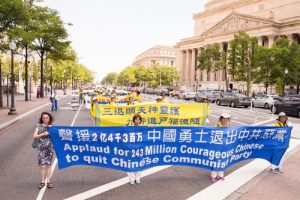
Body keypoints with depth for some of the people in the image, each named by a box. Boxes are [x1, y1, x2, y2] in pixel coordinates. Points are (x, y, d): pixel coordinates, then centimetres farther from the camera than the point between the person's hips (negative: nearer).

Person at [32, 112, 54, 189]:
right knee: (42, 165, -3)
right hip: (41, 148, -1)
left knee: (48, 164, 7)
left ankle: (48, 181, 16)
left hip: (50, 147, 1)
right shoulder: (39, 126, 1)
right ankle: (42, 181, 13)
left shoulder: (52, 126, 5)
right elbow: (34, 136, -6)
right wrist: (43, 134, -17)